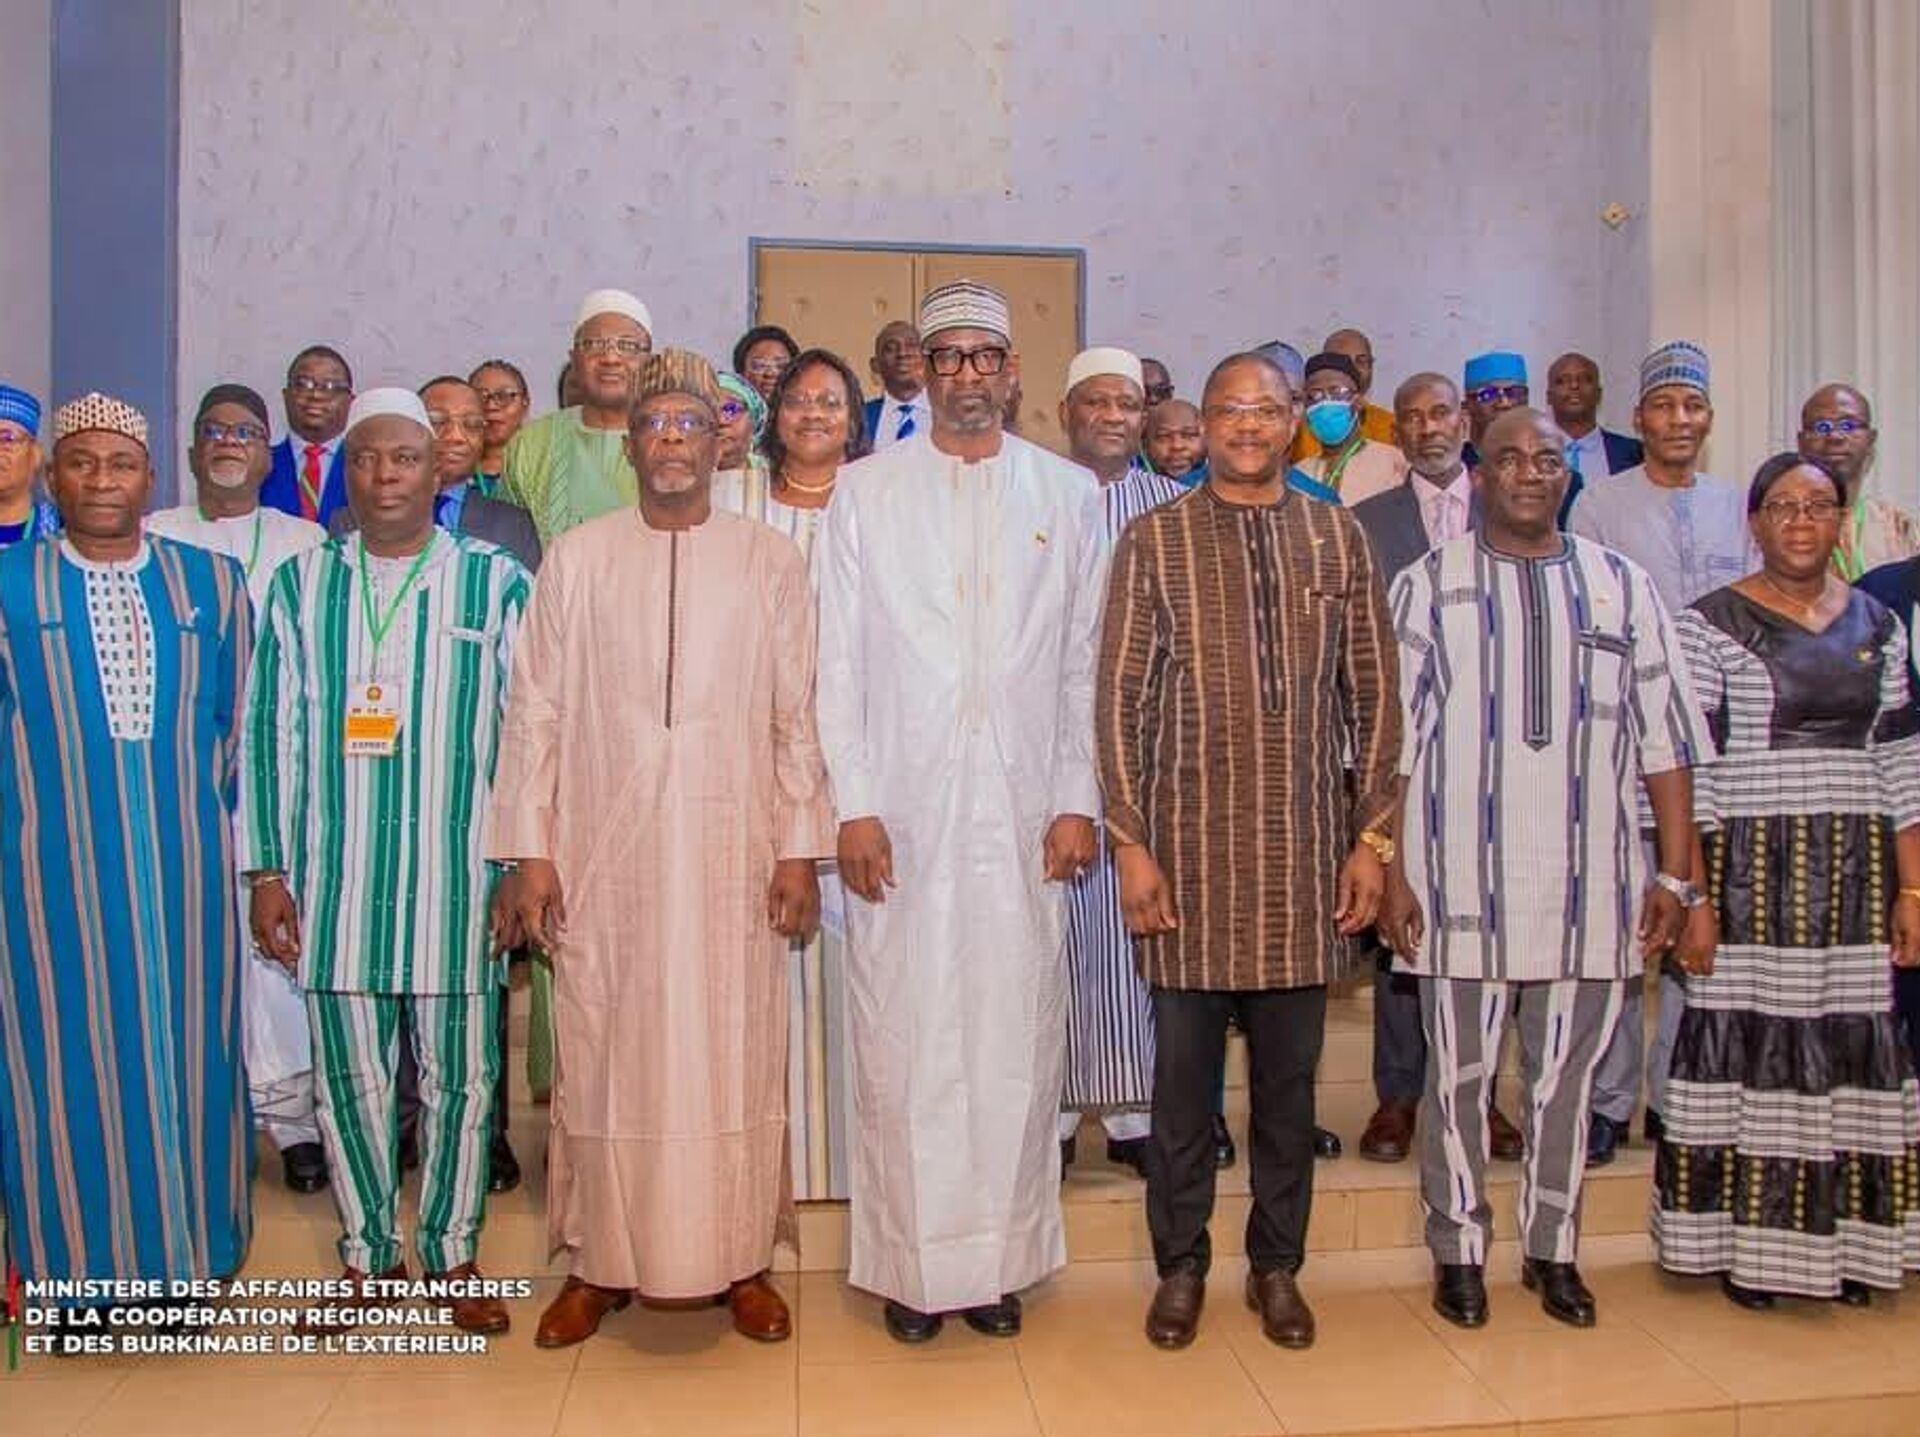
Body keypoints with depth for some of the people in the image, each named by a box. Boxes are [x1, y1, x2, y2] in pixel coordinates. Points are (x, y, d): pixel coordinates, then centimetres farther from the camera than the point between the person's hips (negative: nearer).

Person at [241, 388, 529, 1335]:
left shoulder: (496, 582, 2)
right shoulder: (300, 583, 8)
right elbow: (269, 732, 7)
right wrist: (266, 870, 3)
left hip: (457, 877, -2)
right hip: (335, 879, 2)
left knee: (460, 1074, 7)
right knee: (349, 1073, 11)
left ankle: (454, 1253, 25)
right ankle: (368, 1252, 30)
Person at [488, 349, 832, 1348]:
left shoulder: (771, 563, 5)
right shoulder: (576, 560, 5)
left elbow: (800, 716, 3)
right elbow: (535, 712, 4)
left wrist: (799, 848, -2)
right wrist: (527, 852, -1)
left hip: (732, 853, 0)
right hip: (602, 853, 1)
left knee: (734, 1059, 6)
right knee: (603, 1060, 8)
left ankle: (741, 1257, 22)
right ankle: (598, 1262, 24)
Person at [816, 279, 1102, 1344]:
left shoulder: (1066, 493, 10)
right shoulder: (866, 491, 7)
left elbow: (1085, 659, 8)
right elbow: (841, 658, 3)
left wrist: (1078, 799, 2)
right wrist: (853, 805, -4)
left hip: (1024, 810, 1)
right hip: (902, 808, -1)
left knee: (1016, 1036, 5)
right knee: (903, 1040, 3)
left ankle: (1000, 1255, 20)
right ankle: (911, 1261, 17)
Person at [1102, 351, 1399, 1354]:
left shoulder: (1339, 538, 7)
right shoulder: (1153, 540, 1)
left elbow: (1374, 697, 7)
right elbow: (1120, 699, -2)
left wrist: (1373, 837, 3)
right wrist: (1129, 841, -6)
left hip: (1308, 845, 2)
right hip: (1190, 844, -1)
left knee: (1290, 1071, 11)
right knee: (1185, 1067, 8)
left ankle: (1276, 1264, 29)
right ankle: (1181, 1265, 26)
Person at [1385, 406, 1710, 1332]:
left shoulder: (1622, 587, 9)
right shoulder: (1428, 586, 2)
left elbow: (1664, 737, 8)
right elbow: (1390, 739, -1)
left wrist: (1677, 873, 3)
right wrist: (1387, 868, -6)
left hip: (1588, 886, 2)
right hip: (1463, 882, -2)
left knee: (1567, 1074, 11)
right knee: (1458, 1074, 6)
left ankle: (1553, 1248, 28)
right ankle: (1458, 1251, 22)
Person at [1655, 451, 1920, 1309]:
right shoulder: (1712, 624, -3)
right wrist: (1689, 890, -12)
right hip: (1751, 869, -4)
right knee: (1750, 1038, 0)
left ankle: (1844, 1244, 22)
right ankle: (1747, 1247, 13)